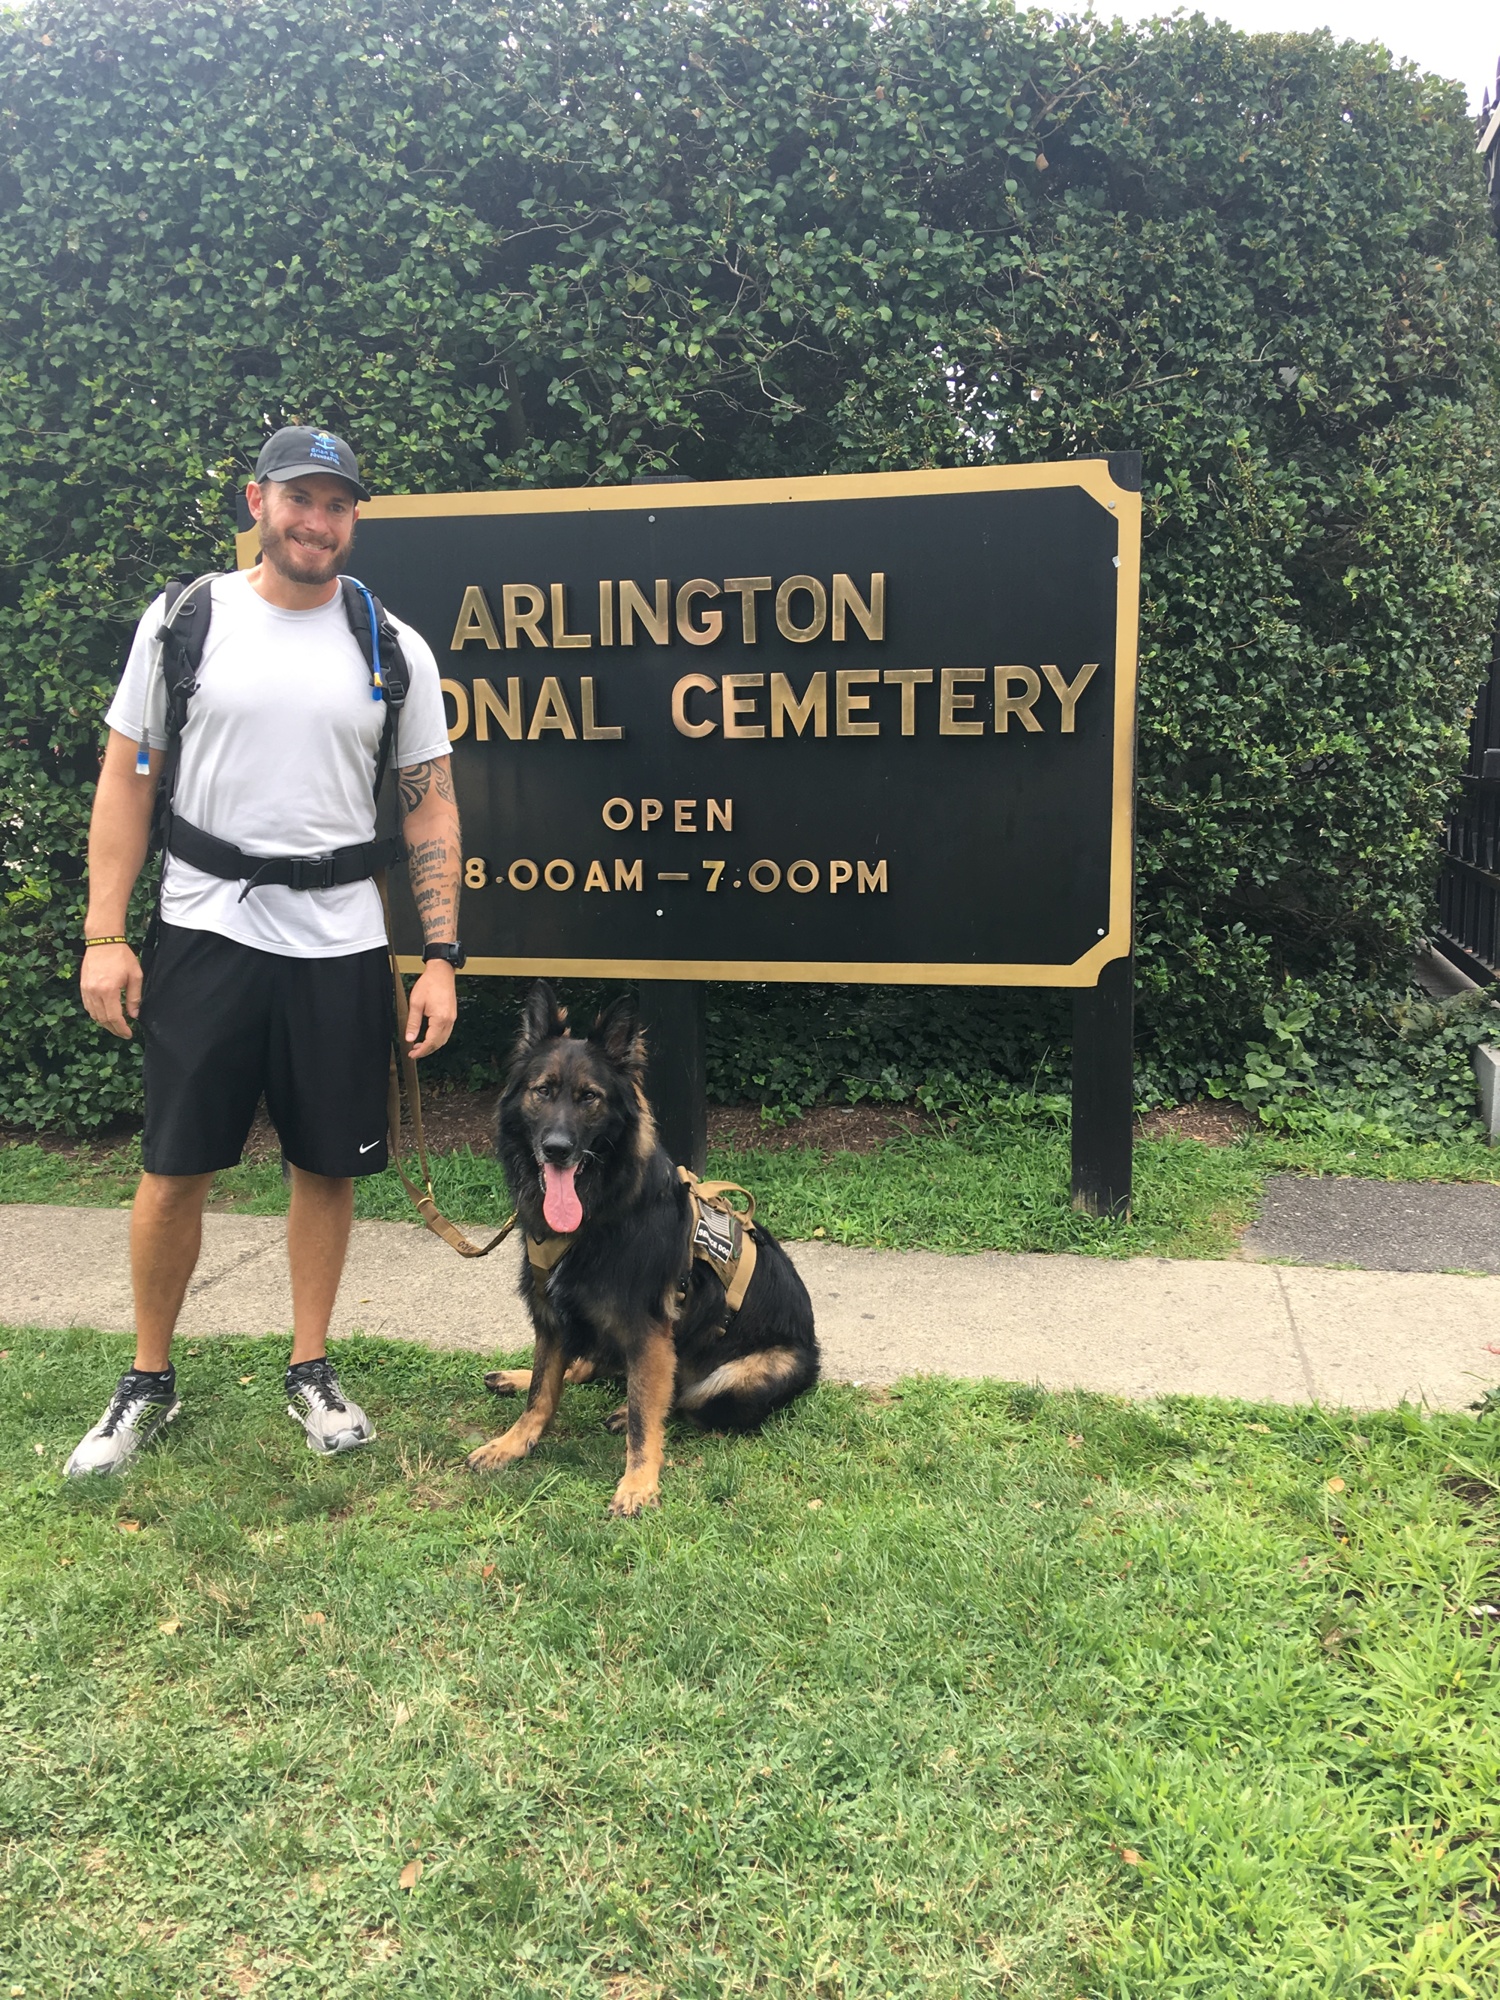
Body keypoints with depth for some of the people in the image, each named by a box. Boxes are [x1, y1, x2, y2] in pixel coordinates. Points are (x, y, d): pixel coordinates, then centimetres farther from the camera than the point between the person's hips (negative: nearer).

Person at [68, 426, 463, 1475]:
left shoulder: (394, 649, 3)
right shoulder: (185, 621, 2)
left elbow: (430, 807, 4)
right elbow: (127, 777, 3)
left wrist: (442, 957, -3)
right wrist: (104, 934, -4)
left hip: (340, 944, 1)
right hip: (204, 932, -1)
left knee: (328, 1165, 8)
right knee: (174, 1168, 3)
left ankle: (311, 1368, 26)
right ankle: (150, 1381, 22)